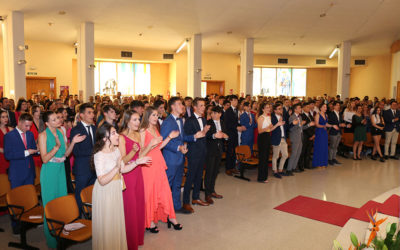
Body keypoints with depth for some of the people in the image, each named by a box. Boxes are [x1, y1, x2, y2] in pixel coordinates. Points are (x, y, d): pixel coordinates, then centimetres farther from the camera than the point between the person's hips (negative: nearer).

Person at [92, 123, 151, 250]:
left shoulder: (116, 150, 1)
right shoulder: (99, 155, -21)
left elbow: (123, 169, 8)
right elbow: (102, 181, -26)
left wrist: (137, 162, 0)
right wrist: (116, 167, -33)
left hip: (116, 190, 7)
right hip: (105, 193, -7)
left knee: (117, 221, 19)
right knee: (106, 223, 8)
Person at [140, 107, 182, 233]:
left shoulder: (155, 129, 13)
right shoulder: (143, 131, -11)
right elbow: (141, 152, -14)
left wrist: (169, 137, 9)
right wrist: (151, 144, -29)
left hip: (158, 163, 7)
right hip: (148, 165, -7)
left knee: (164, 190, 10)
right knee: (149, 192, 3)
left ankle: (170, 217, 21)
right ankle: (150, 221, 17)